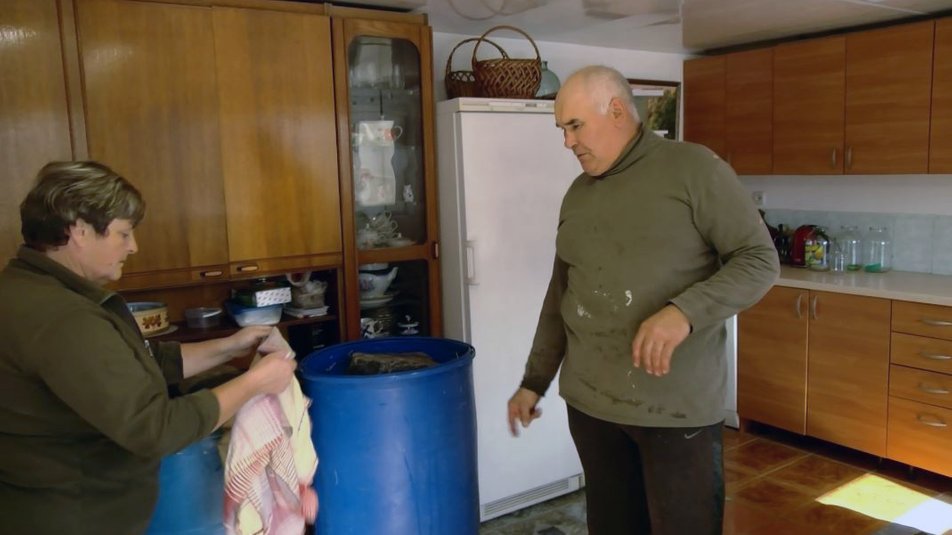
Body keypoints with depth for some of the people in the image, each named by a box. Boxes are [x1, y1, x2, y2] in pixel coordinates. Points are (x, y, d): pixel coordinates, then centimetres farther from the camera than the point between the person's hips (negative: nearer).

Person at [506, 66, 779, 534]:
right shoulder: (577, 194, 11)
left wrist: (685, 311, -25)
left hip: (677, 405, -5)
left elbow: (760, 260, -9)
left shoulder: (694, 168, -6)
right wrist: (534, 381, 14)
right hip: (588, 401, 5)